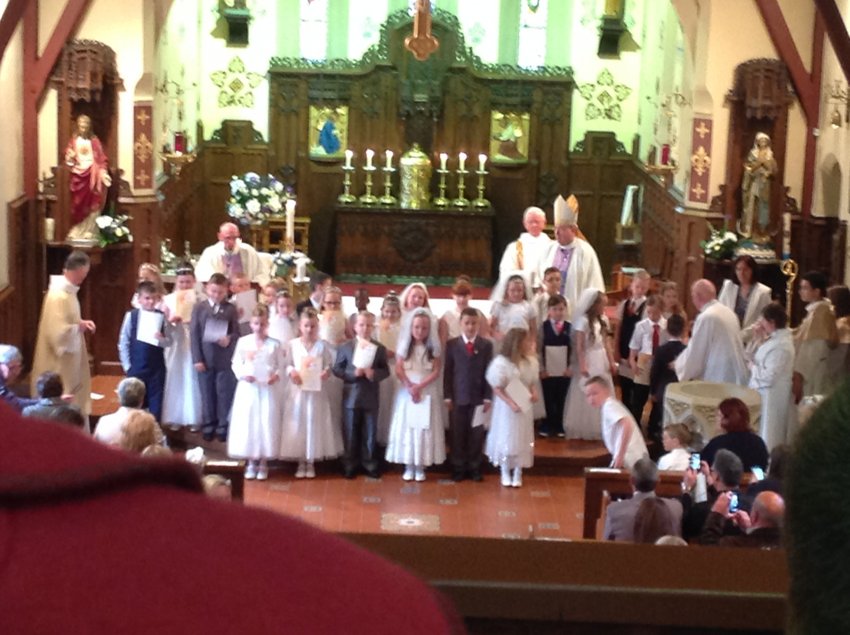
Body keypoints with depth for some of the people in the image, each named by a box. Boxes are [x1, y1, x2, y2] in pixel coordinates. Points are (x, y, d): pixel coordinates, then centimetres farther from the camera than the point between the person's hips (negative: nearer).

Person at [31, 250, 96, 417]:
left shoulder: (67, 290, 7)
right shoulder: (59, 295, -25)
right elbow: (59, 332, -31)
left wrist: (80, 323, 2)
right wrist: (80, 327, -16)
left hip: (69, 363, 10)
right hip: (60, 366, -10)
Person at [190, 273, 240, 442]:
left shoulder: (231, 309, 1)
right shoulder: (199, 308, 2)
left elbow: (236, 332, 2)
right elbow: (194, 334, 0)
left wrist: (229, 339, -21)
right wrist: (197, 358, -6)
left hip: (225, 359, -1)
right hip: (205, 358, 1)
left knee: (224, 393, 4)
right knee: (207, 394, 8)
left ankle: (223, 426, 12)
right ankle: (208, 425, 17)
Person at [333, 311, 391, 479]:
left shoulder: (380, 348, 3)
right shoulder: (345, 347, -1)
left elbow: (385, 371, 2)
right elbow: (337, 369, -2)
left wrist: (374, 373, -18)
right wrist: (353, 373, -17)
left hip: (371, 397, 1)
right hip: (351, 396, -1)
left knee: (370, 433, 8)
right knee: (350, 433, 6)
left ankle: (370, 465, 19)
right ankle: (350, 465, 16)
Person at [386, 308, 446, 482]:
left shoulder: (434, 347, -1)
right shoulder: (404, 345, 1)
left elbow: (436, 372, -5)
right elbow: (399, 370, -2)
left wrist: (419, 387, -15)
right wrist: (410, 387, -15)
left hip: (428, 392, -1)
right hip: (406, 391, 1)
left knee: (425, 426, -1)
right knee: (406, 425, 0)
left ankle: (420, 466, 5)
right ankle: (408, 466, 6)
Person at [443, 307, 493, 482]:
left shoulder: (486, 345, 4)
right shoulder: (452, 344, 3)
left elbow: (489, 372, 2)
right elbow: (448, 372, 2)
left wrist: (488, 397, -3)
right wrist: (447, 396, -3)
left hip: (478, 397, 0)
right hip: (458, 397, 0)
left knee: (476, 434, 5)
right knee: (457, 434, 5)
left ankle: (475, 468, 15)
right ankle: (458, 468, 14)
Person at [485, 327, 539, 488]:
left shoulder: (531, 362, -1)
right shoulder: (501, 362, -16)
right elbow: (497, 388, -15)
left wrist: (534, 393, -10)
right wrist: (511, 403, -24)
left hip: (524, 407, 5)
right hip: (507, 406, -4)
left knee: (522, 439, 9)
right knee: (506, 438, 5)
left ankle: (518, 474, 21)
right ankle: (505, 473, 20)